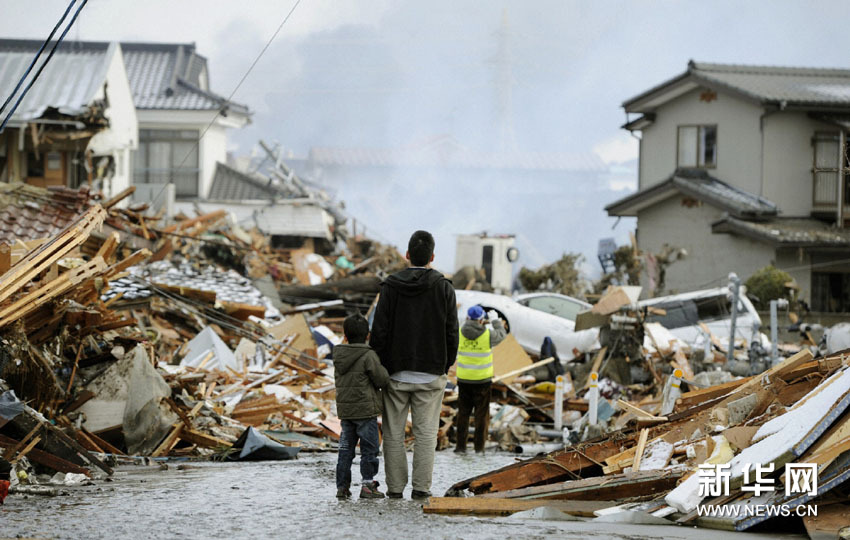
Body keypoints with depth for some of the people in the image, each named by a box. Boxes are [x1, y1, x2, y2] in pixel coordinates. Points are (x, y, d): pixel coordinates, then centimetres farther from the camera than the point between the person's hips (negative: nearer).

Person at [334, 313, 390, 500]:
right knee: (369, 448, 1)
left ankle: (342, 486, 11)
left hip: (345, 411, 6)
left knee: (346, 449, 11)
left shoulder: (339, 356, 7)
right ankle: (367, 484, -1)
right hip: (365, 410, -6)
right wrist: (383, 369, 7)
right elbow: (382, 380, -11)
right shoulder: (368, 356, -13)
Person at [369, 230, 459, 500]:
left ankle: (395, 488, 6)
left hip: (396, 373, 0)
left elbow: (380, 331, -5)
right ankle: (421, 488, 0)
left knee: (394, 433, 6)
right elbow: (451, 333, 0)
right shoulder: (444, 288, -2)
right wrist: (445, 366, 12)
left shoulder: (391, 287, -4)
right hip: (431, 374, 0)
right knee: (426, 432, 3)